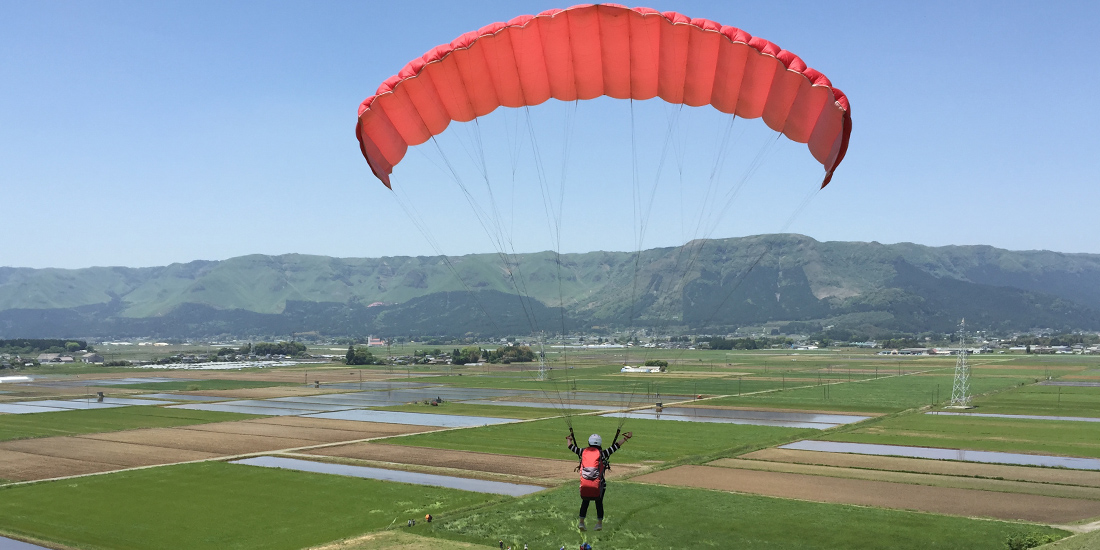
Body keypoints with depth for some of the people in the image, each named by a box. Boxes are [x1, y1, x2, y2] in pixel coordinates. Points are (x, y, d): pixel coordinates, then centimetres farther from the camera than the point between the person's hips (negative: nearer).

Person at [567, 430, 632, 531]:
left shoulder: (583, 452, 5)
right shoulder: (602, 453, -2)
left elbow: (571, 447, 19)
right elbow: (615, 446, 1)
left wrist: (569, 439, 39)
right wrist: (625, 438, 10)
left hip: (585, 484, 2)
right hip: (598, 485, -2)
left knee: (585, 502, 16)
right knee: (599, 503, 13)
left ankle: (581, 522, 13)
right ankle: (599, 523, 16)